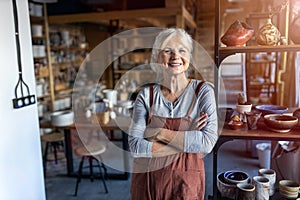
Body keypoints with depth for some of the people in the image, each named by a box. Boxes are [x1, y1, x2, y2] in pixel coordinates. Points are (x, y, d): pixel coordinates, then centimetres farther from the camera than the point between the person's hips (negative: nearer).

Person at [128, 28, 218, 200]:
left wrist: (160, 133, -17)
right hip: (147, 180, 1)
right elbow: (135, 145, -12)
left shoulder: (203, 91, -8)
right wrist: (187, 142, -17)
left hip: (186, 181, -1)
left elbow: (208, 142, -19)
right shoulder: (146, 95, -5)